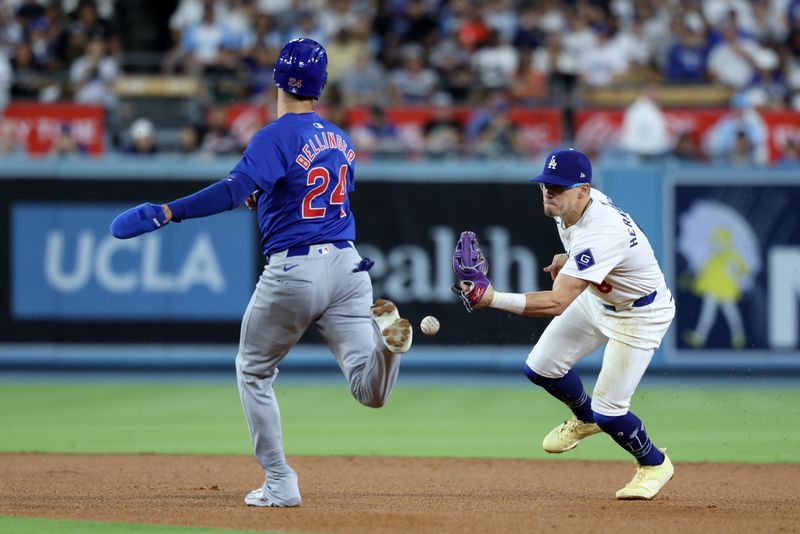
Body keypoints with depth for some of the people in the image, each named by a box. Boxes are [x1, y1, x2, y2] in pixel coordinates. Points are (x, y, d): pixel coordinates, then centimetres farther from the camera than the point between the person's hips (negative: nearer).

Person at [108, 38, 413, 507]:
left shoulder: (278, 136, -10)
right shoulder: (341, 139, 13)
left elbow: (236, 190, -25)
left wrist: (167, 213, -28)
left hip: (293, 271, -5)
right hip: (347, 265, 5)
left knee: (254, 371, 18)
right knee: (371, 392, -1)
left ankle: (280, 484, 13)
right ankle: (386, 332, -32)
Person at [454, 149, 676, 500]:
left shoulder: (600, 234, -41)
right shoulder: (568, 207, -14)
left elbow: (557, 303, -48)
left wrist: (493, 299, -56)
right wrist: (566, 259, 2)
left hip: (640, 315, -8)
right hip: (596, 297, 9)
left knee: (608, 411, -8)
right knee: (540, 369, 6)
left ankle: (654, 464, 22)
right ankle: (584, 419, 37)